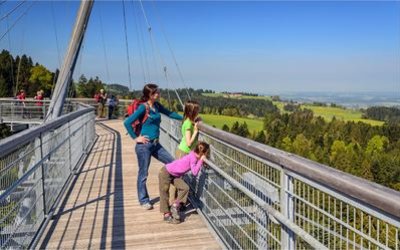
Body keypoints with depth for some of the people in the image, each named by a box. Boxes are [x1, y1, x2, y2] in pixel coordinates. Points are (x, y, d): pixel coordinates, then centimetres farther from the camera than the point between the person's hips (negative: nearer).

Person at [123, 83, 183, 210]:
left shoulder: (157, 105, 6)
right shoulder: (143, 107, -14)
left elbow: (169, 113, 18)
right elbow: (127, 122, -18)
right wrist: (135, 138, -13)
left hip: (155, 144, 7)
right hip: (144, 145, -7)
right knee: (143, 173, 5)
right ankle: (144, 200, 22)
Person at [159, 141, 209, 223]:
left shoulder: (194, 155, -4)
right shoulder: (193, 157, -27)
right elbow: (194, 172, -32)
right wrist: (201, 161, -29)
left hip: (175, 175, 8)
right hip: (165, 172, -8)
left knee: (185, 188, -5)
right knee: (164, 194, 1)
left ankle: (175, 206, 8)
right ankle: (166, 214, 11)